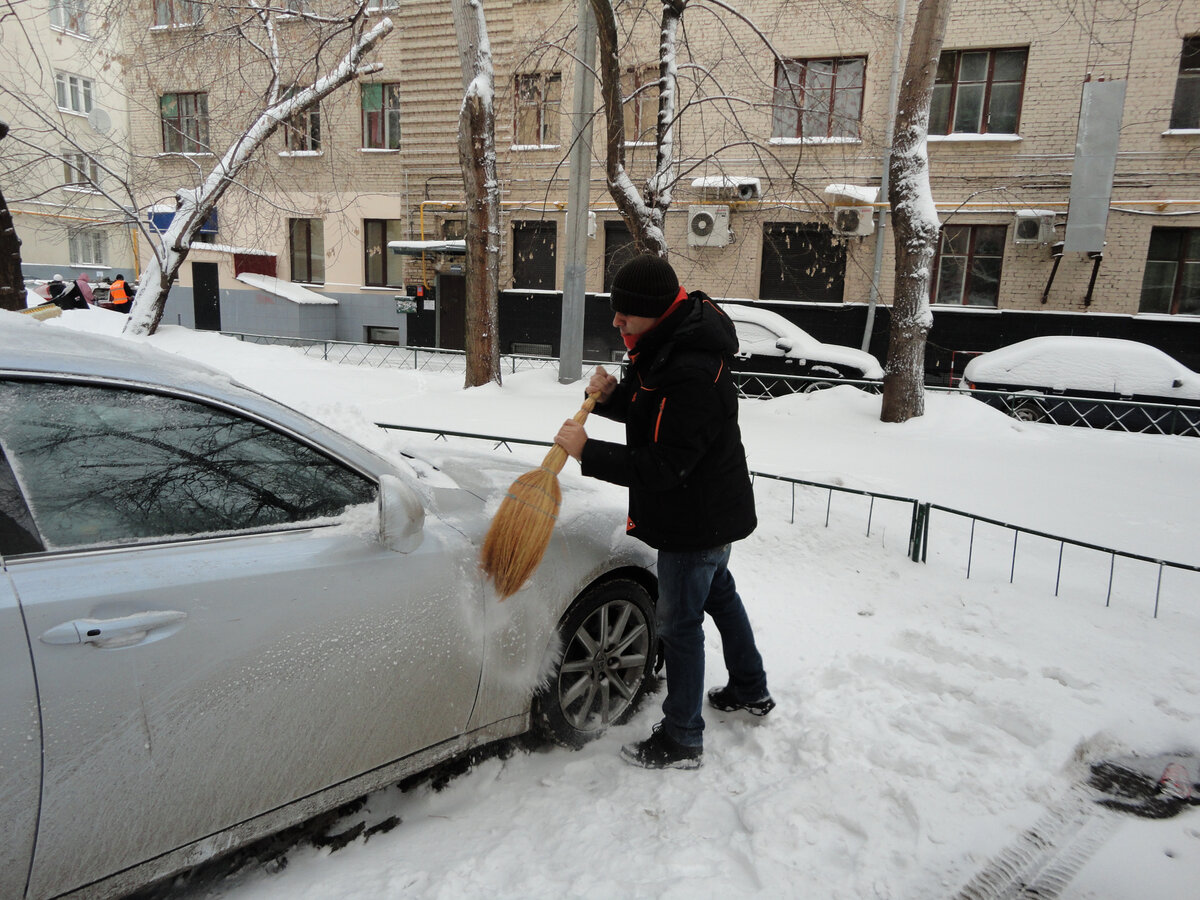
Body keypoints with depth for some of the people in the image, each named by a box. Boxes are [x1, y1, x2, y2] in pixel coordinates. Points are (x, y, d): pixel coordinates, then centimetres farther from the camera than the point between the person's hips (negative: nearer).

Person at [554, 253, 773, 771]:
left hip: (697, 519, -11)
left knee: (679, 623, 2)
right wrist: (608, 396, -7)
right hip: (713, 509, 11)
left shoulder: (691, 374, -32)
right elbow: (645, 408, 14)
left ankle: (682, 741, 19)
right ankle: (750, 692, 47)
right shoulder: (667, 345, 1)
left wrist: (587, 452, -30)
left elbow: (665, 466, -32)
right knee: (719, 595, 26)